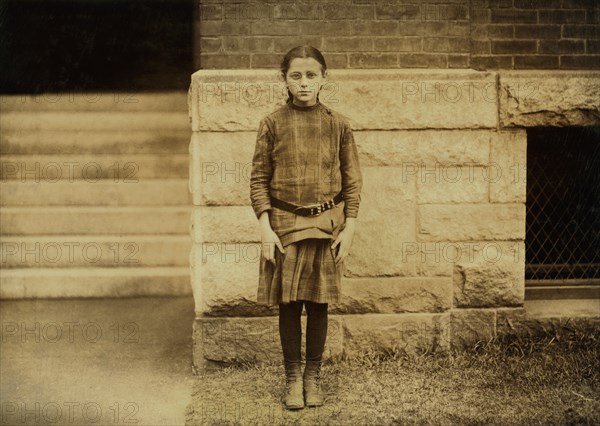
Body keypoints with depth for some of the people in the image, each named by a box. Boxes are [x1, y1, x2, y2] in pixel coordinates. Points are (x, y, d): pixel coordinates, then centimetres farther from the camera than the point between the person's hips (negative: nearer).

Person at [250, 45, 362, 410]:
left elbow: (352, 181, 4)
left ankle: (313, 376, 22)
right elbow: (259, 179, 0)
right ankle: (293, 377, 19)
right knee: (288, 303, 5)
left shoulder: (338, 125, 0)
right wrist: (265, 227, -7)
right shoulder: (272, 124, -1)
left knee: (318, 303, 8)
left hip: (326, 225, 1)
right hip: (284, 225, 0)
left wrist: (349, 229, -2)